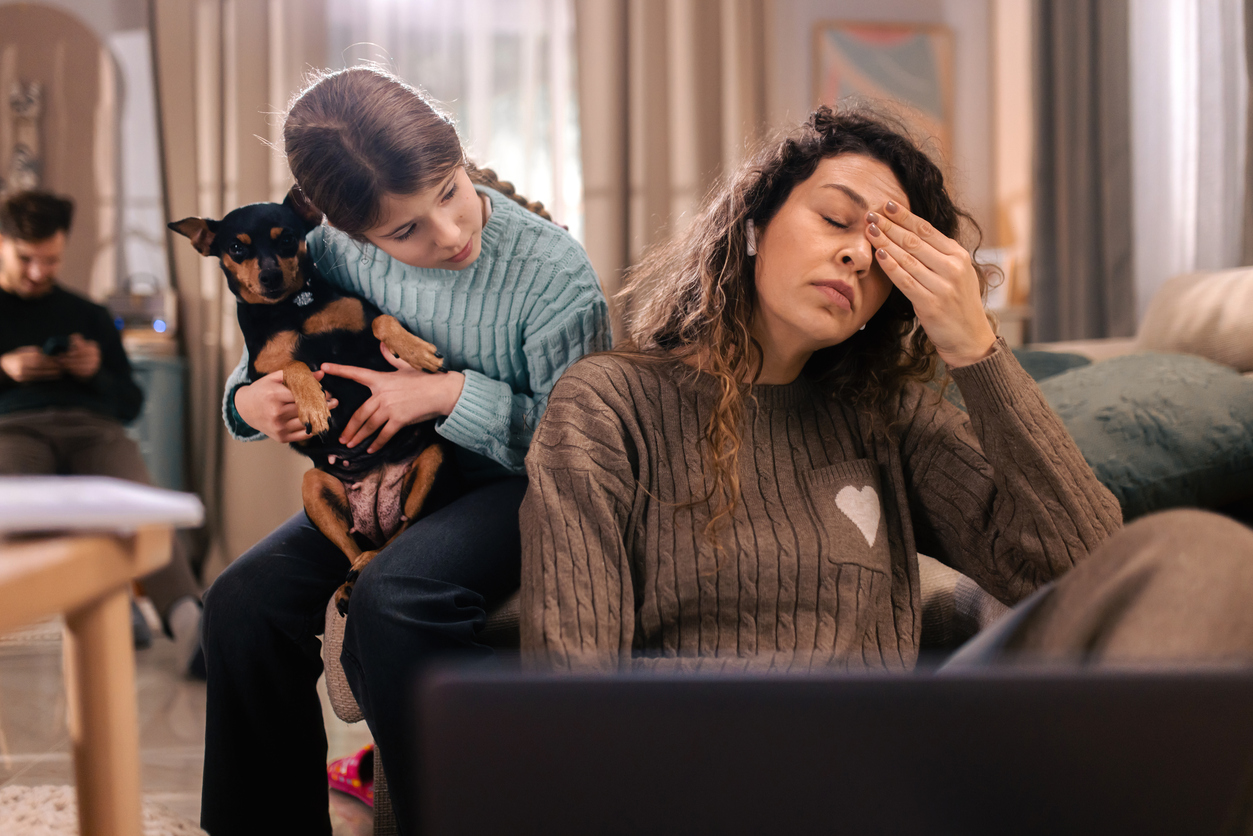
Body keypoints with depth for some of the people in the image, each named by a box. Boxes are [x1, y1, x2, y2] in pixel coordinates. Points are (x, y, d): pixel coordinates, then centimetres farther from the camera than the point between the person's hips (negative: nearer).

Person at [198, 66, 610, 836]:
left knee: (393, 599, -35)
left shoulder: (553, 273, -18)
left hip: (517, 486, -5)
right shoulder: (336, 252, -5)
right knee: (243, 602, -17)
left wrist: (454, 393, -23)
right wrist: (250, 401, -12)